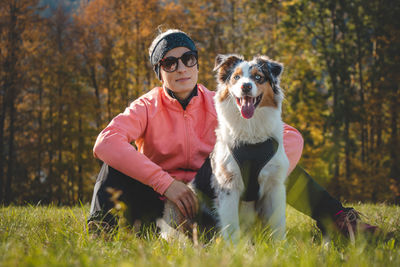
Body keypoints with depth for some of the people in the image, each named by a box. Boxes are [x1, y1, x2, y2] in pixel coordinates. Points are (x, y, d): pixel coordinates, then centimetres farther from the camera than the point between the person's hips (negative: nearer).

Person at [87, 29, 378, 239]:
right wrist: (165, 182, -34)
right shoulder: (146, 108, -5)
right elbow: (105, 143, -27)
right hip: (160, 204, -1)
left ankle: (335, 217, -20)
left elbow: (290, 136, -9)